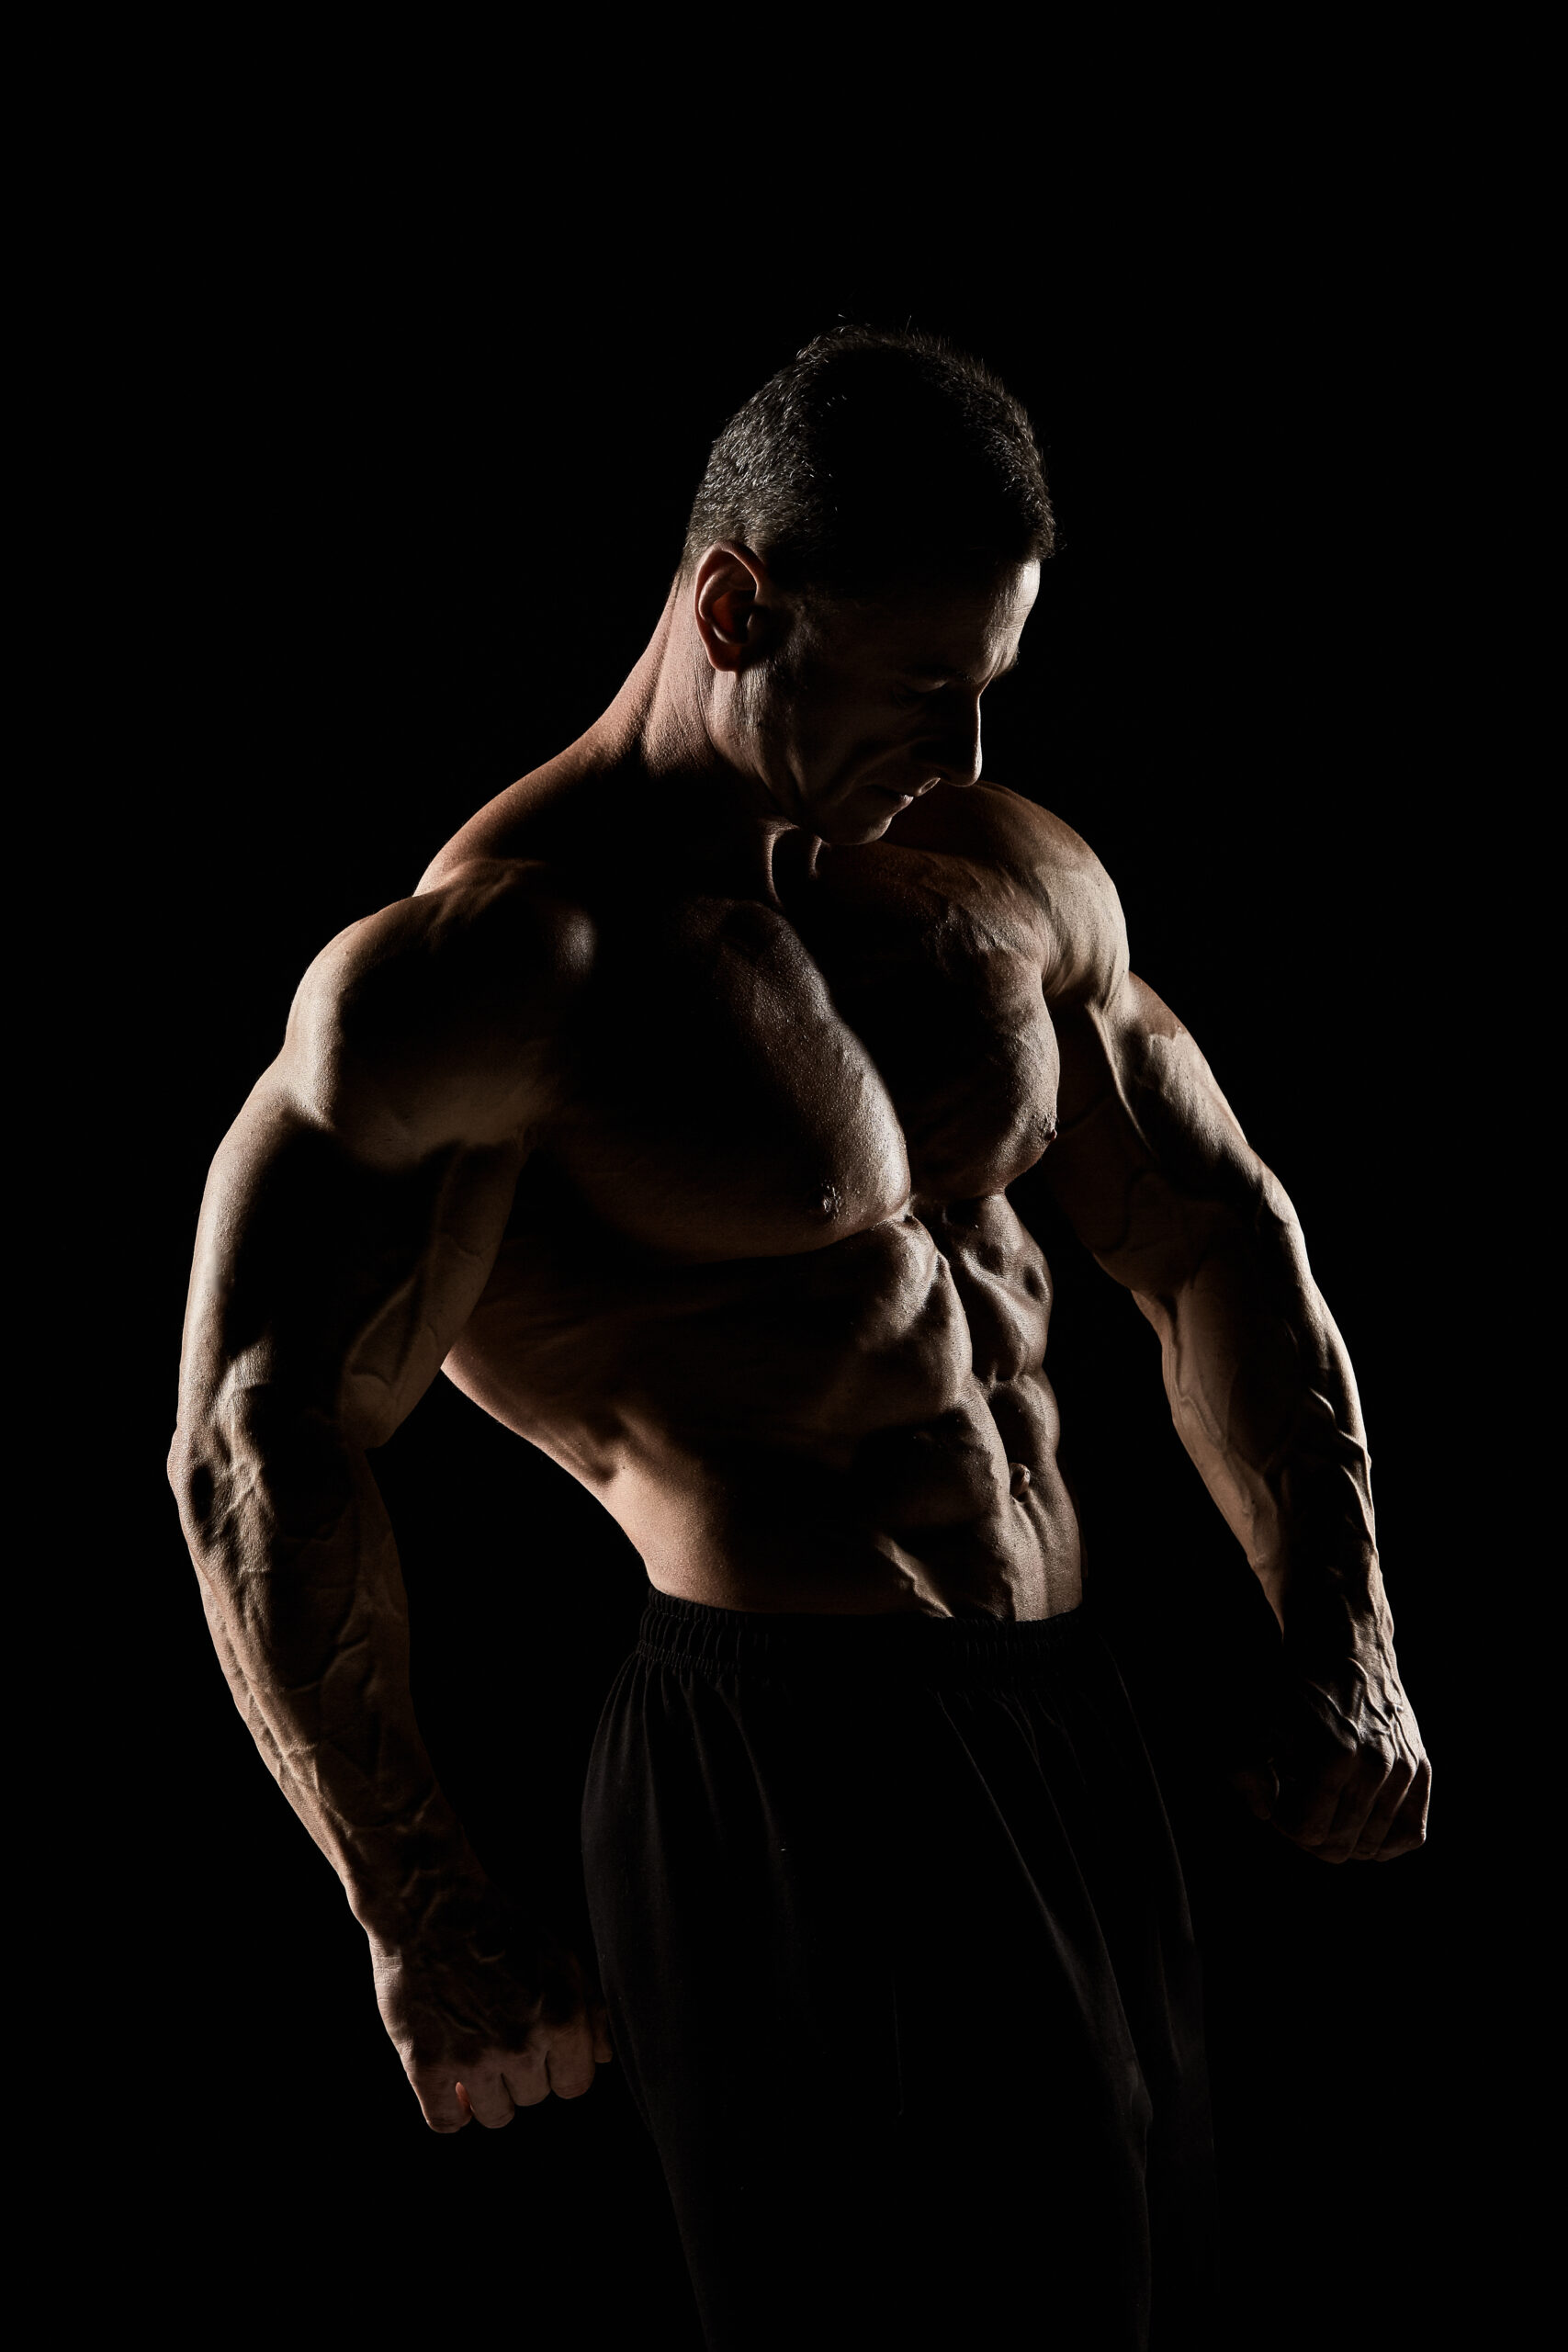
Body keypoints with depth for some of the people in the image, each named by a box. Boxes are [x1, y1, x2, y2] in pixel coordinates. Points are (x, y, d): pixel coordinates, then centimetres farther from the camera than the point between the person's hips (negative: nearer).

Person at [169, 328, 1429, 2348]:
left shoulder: (1013, 882, 11)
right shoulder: (496, 963, -12)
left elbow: (1211, 1238, 21)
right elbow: (259, 1452, -16)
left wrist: (1343, 1642, 11)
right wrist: (419, 1917, -14)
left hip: (1068, 1735, 8)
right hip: (781, 1775, -8)